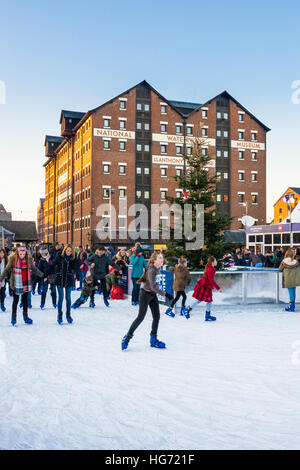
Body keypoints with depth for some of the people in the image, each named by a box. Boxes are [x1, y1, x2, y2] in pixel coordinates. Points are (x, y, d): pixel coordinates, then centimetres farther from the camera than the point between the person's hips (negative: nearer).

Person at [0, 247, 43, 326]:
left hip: (26, 284, 3)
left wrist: (42, 275, 16)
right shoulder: (13, 259, -8)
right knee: (16, 300, 5)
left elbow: (34, 269, 13)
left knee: (25, 300, 11)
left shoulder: (28, 259, 0)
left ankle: (25, 316, 23)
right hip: (16, 284, -3)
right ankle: (14, 317, 16)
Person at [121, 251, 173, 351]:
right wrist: (165, 294, -30)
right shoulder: (151, 270, -25)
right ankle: (127, 337, 10)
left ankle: (153, 339, 17)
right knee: (141, 317, -3)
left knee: (156, 316, 5)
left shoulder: (158, 268, 1)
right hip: (145, 294, -8)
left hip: (153, 294, 8)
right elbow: (153, 287, -30)